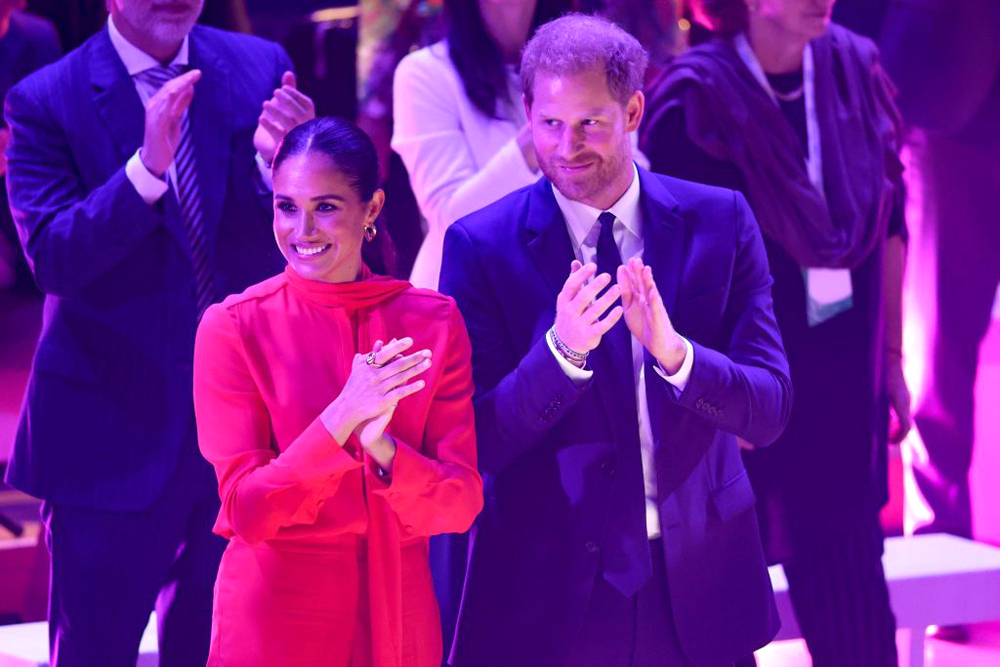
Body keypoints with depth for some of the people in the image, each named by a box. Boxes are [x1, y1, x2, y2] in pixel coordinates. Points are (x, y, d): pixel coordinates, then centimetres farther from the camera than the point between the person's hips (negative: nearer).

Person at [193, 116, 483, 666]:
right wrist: (340, 420, -26)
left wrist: (380, 445, -25)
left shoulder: (434, 322, -1)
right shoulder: (233, 327, -8)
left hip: (399, 619, 3)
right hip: (273, 616, -2)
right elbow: (246, 511, -13)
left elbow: (460, 505, -7)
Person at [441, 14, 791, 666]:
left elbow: (769, 411, -5)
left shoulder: (720, 222, -1)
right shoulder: (481, 246, -6)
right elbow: (479, 443, -10)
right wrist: (561, 351, -26)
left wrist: (674, 353, -23)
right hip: (549, 595, -2)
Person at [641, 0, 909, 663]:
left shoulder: (856, 70, 0)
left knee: (848, 581, 4)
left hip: (844, 379, 4)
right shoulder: (695, 99, -14)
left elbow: (888, 227, 8)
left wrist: (891, 357, 10)